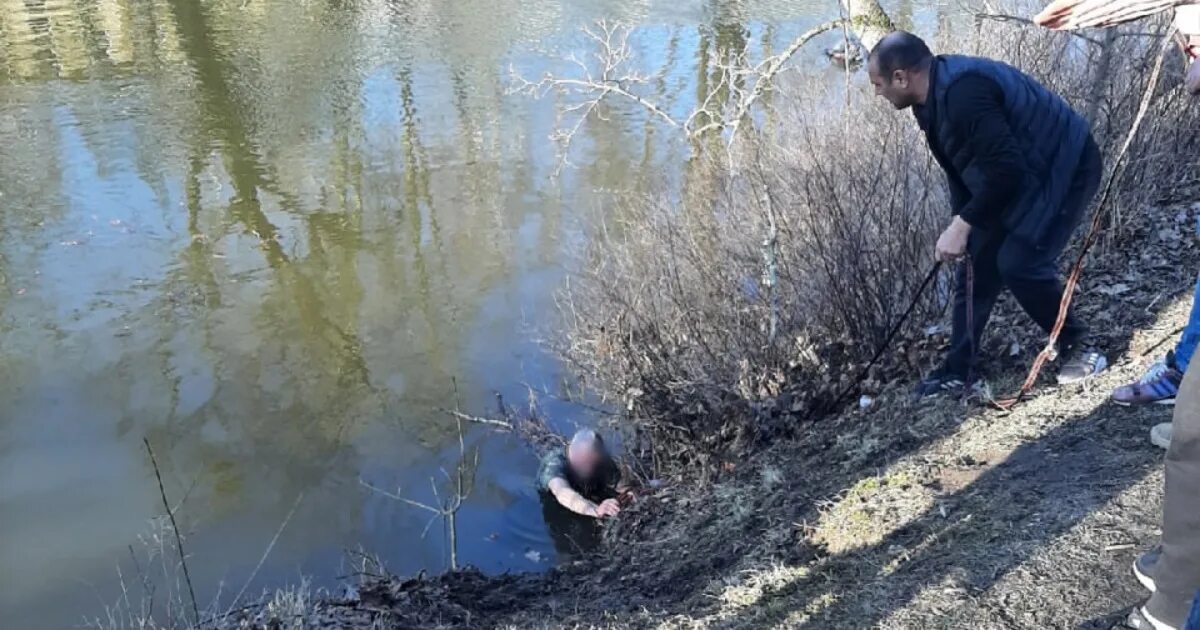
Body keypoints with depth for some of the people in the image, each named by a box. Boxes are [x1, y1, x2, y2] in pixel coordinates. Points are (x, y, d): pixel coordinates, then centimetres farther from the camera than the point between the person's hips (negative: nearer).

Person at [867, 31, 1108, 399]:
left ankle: (1078, 349, 5)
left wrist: (963, 224, -26)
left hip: (1065, 167, -10)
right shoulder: (937, 93, 1)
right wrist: (962, 223, 10)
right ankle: (957, 372, 14)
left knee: (1019, 262, -19)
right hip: (1021, 174, 10)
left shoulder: (962, 92, -31)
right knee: (978, 264, 6)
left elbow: (1004, 168, -33)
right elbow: (961, 164, 12)